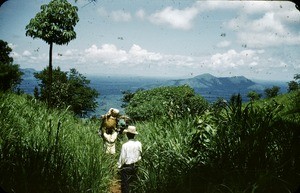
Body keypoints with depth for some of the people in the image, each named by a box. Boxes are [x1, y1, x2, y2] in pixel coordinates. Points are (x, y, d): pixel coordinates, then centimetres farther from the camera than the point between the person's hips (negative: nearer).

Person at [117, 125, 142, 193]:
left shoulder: (125, 145, -22)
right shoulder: (139, 144, -7)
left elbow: (122, 158, -15)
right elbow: (140, 155, 4)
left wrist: (119, 166, 1)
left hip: (126, 167, -5)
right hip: (135, 166, 5)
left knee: (125, 185, 8)